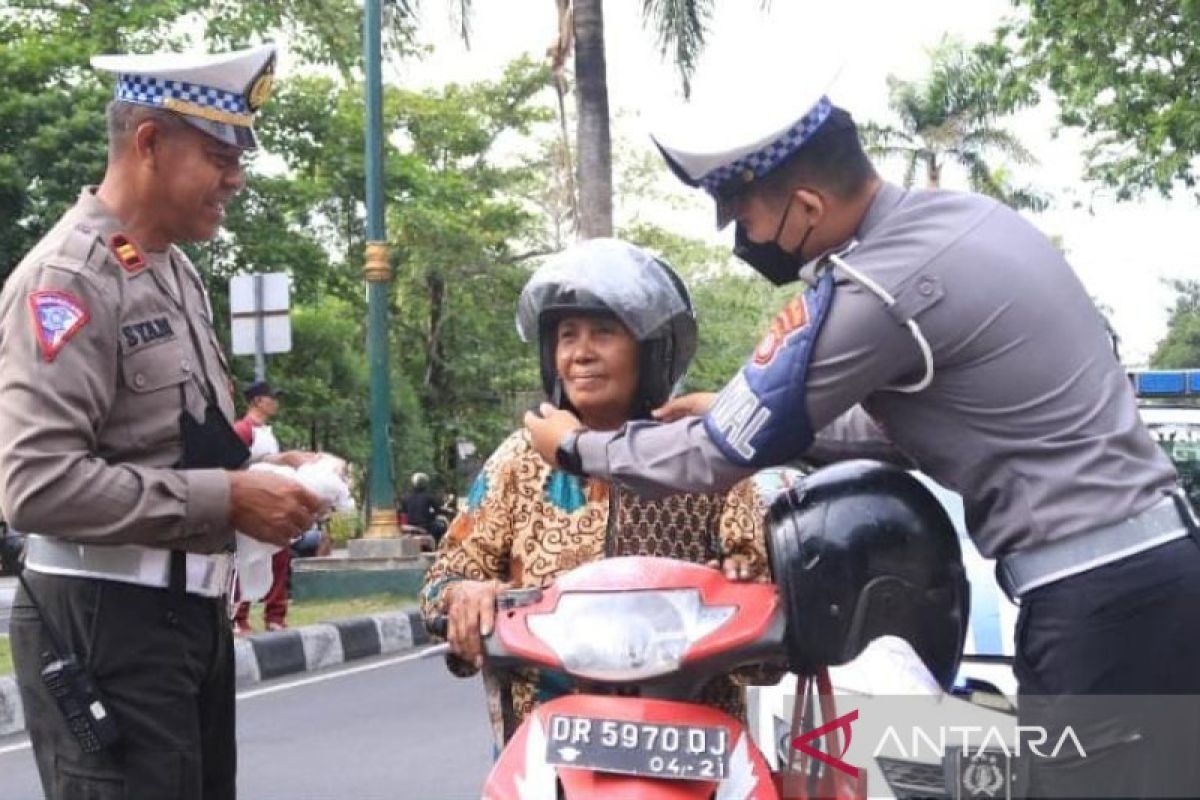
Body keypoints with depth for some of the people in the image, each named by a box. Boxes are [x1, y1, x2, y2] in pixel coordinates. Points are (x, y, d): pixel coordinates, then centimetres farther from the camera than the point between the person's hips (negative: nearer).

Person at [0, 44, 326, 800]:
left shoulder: (177, 272, 16)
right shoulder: (67, 278, -15)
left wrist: (253, 471, 7)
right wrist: (225, 499, -23)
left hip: (194, 609, 10)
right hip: (106, 622, -10)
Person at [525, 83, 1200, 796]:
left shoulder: (872, 293, -19)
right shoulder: (964, 217, 9)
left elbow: (727, 454, -8)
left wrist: (578, 448, 7)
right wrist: (736, 411, 22)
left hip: (1092, 596, -10)